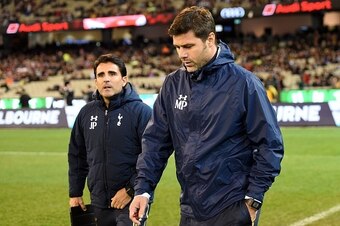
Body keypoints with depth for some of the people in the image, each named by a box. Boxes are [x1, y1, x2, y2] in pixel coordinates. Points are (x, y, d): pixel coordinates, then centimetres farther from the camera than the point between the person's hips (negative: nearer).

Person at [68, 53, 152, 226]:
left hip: (130, 202, -5)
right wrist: (75, 193, 14)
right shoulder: (86, 113, 9)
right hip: (99, 204, 5)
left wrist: (131, 190, -16)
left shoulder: (140, 111, -9)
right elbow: (77, 156, 18)